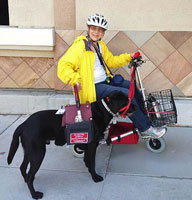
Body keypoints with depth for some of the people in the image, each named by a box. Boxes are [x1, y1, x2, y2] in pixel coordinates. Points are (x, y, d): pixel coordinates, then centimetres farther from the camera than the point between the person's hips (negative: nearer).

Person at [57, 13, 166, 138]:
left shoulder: (100, 45, 13)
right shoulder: (80, 46, -14)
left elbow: (111, 61, 24)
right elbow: (63, 66, -20)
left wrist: (129, 57, 14)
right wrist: (75, 80, -36)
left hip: (105, 81, 9)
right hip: (92, 88, -9)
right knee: (127, 94, -20)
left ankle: (146, 117, 21)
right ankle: (145, 129, -7)